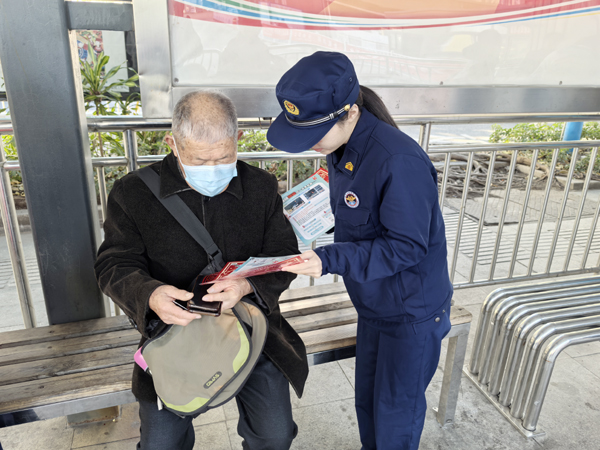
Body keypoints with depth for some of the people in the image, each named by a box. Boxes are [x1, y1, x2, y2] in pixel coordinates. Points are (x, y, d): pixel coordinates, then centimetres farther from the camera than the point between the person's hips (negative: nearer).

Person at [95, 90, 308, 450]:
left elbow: (284, 255, -3)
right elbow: (115, 265, -5)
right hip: (174, 333, 0)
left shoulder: (262, 187, -2)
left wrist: (248, 284, -25)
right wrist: (150, 295, -28)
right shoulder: (133, 193, -7)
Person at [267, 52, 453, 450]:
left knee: (396, 413, 14)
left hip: (413, 310, -7)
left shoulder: (399, 161, -31)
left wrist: (331, 260, -32)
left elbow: (406, 246, -26)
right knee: (367, 399, 24)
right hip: (373, 302, 7)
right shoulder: (341, 148, -4)